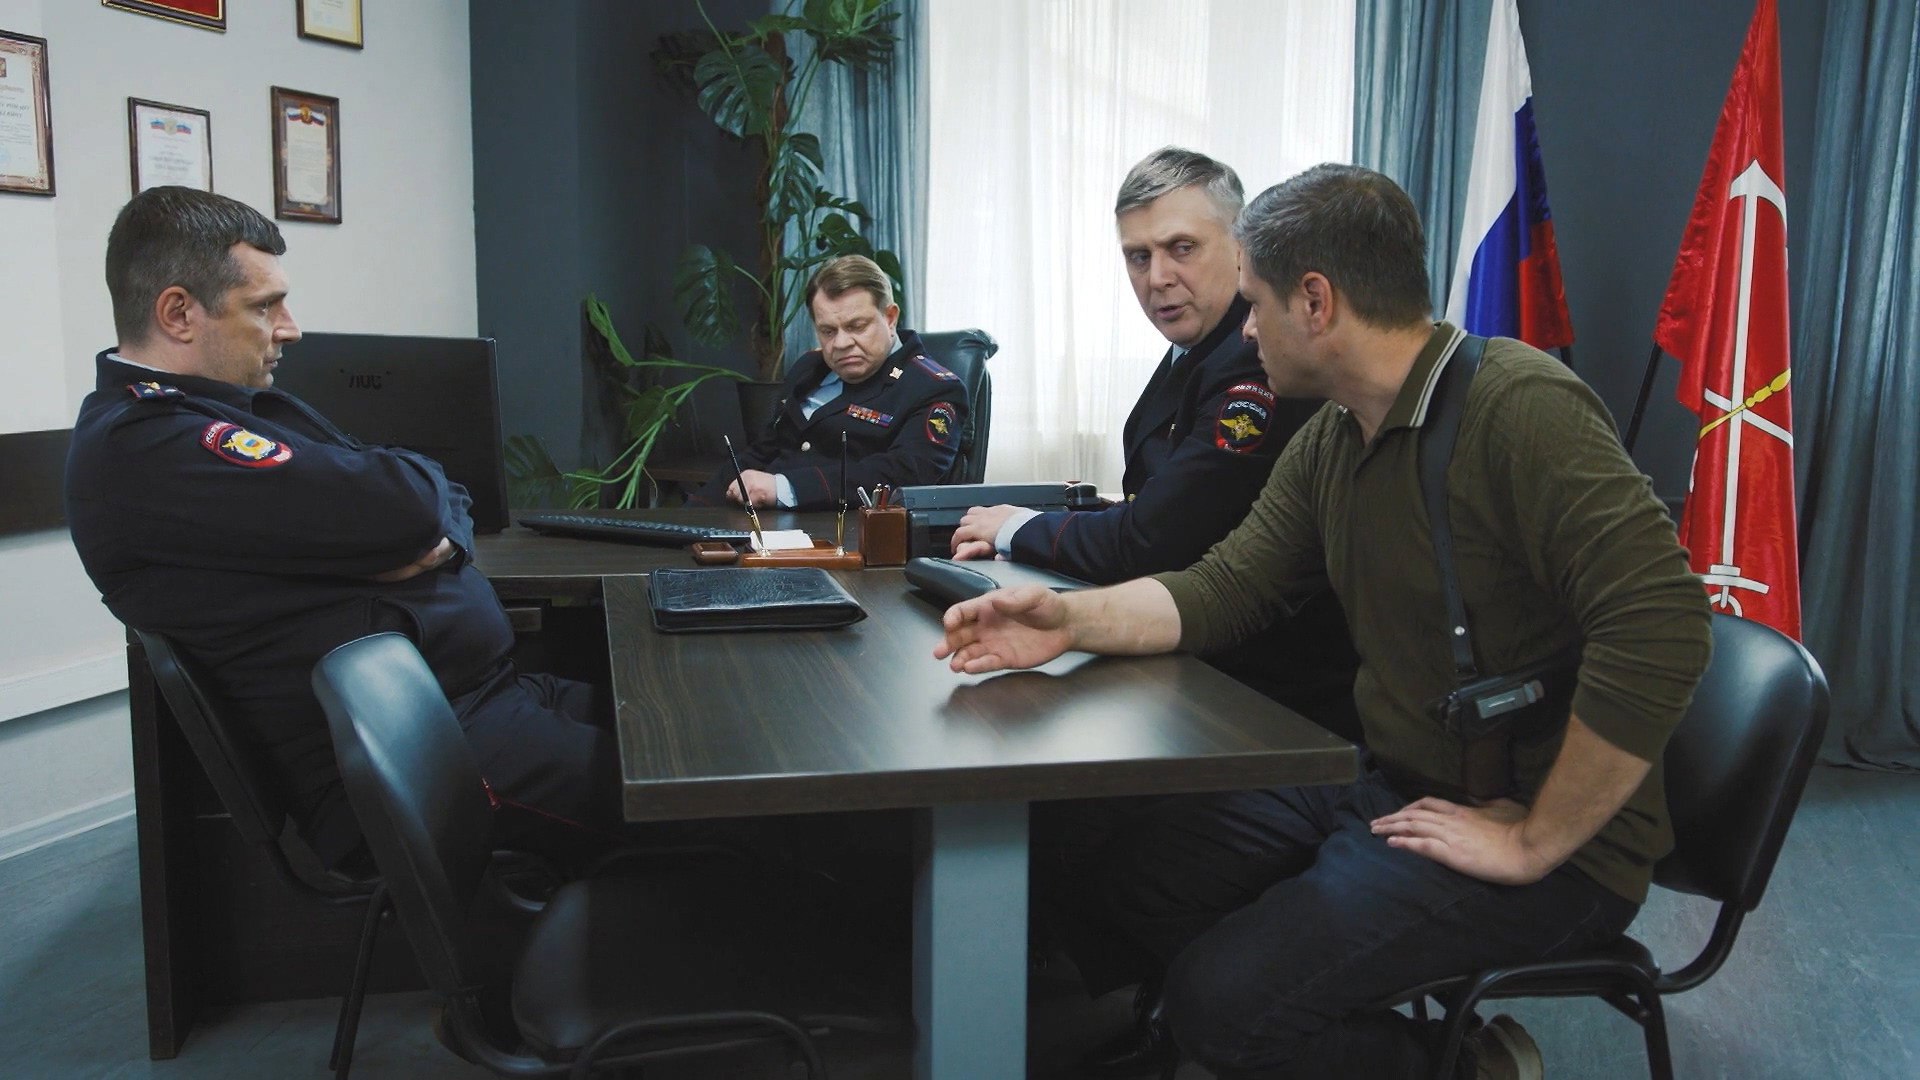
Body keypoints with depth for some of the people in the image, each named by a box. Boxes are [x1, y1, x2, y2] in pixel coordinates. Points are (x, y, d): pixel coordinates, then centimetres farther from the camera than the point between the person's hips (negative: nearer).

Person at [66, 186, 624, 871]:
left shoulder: (247, 405, 19)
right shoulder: (147, 446, -14)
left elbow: (446, 505, 17)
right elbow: (406, 503, -21)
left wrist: (434, 541, -6)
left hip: (479, 688, 10)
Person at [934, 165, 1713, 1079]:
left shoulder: (1517, 408, -22)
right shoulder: (1328, 440, 7)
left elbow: (1661, 628, -31)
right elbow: (1225, 585, 6)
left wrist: (1535, 841, -24)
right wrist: (1070, 618, -11)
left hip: (1546, 841, -9)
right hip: (1388, 788, 9)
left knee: (1221, 1001, -18)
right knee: (1136, 878, 8)